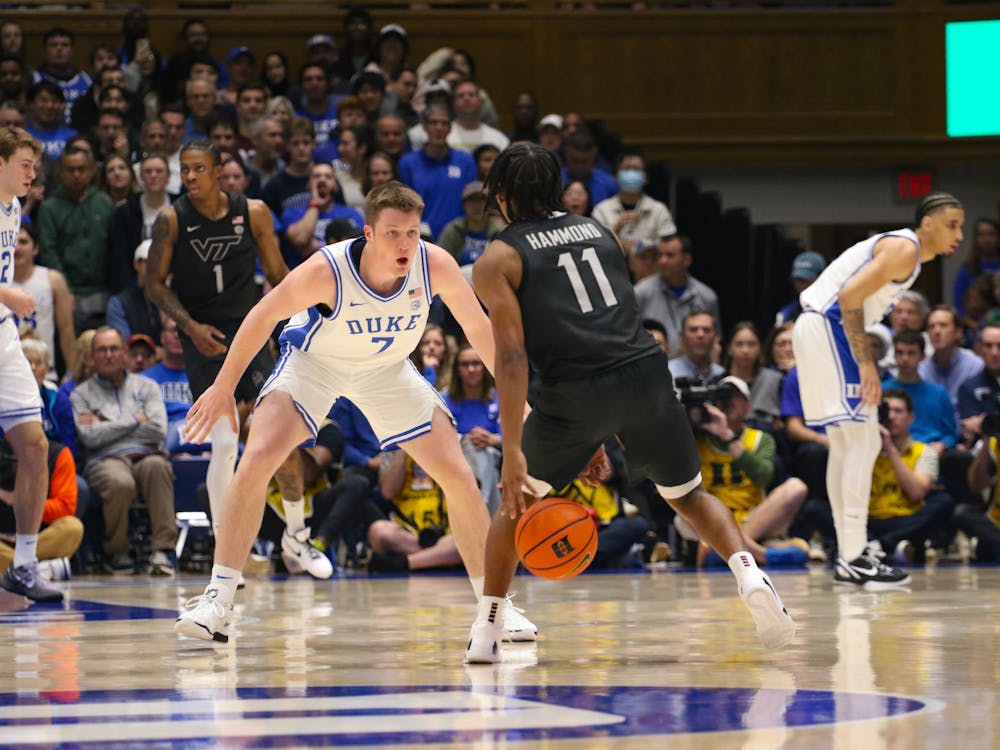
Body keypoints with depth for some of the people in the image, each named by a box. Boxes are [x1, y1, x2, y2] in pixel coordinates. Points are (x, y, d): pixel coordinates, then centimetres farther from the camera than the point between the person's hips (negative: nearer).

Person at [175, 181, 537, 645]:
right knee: (256, 460, -23)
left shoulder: (436, 266, -27)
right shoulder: (328, 271, -34)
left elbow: (478, 328, -9)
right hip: (312, 362, -3)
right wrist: (223, 389, -11)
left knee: (459, 477, -5)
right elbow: (263, 316, -17)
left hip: (388, 369, 3)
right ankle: (217, 603, -16)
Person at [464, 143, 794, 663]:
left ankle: (486, 633, 16)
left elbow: (513, 356, -5)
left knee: (517, 497, 21)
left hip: (578, 388, -3)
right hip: (646, 373, 3)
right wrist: (598, 435, 32)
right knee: (688, 494, 22)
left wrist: (513, 453, -8)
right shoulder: (597, 231, 24)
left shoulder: (497, 261, 8)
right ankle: (750, 576, -5)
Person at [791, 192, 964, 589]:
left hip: (815, 330, 11)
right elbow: (849, 296, -22)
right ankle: (854, 559, -13)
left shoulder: (902, 250, 19)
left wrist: (864, 360, 16)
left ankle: (849, 554, 18)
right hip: (825, 328, -11)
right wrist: (866, 362, -22)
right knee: (863, 441, -11)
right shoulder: (905, 249, -12)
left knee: (844, 445, 14)